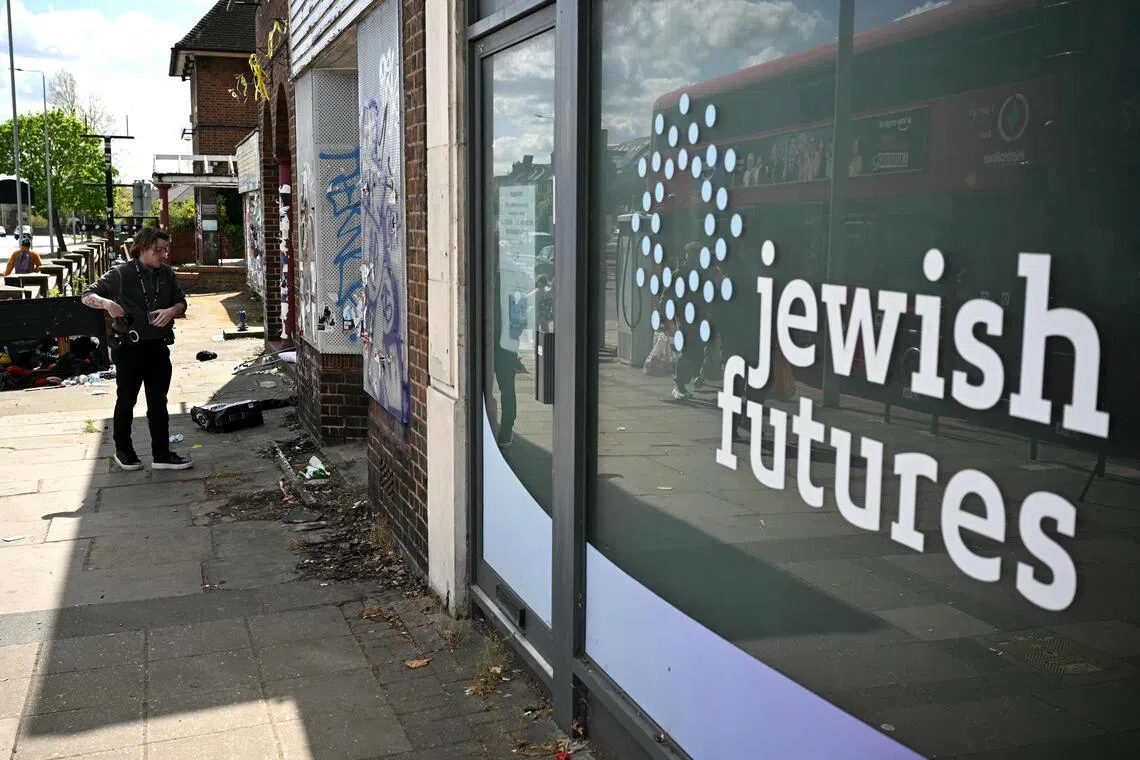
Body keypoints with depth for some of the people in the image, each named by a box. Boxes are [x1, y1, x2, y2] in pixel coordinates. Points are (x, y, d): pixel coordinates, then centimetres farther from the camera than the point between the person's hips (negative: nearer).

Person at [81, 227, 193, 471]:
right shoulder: (121, 273, -8)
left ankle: (162, 454, 13)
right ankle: (123, 450, 25)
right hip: (129, 348, -4)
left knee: (158, 403, 7)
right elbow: (88, 296, -7)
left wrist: (172, 311, -12)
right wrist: (107, 303, -29)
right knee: (126, 400, 9)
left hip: (158, 347, 4)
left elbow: (181, 303, 11)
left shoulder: (166, 273, 6)